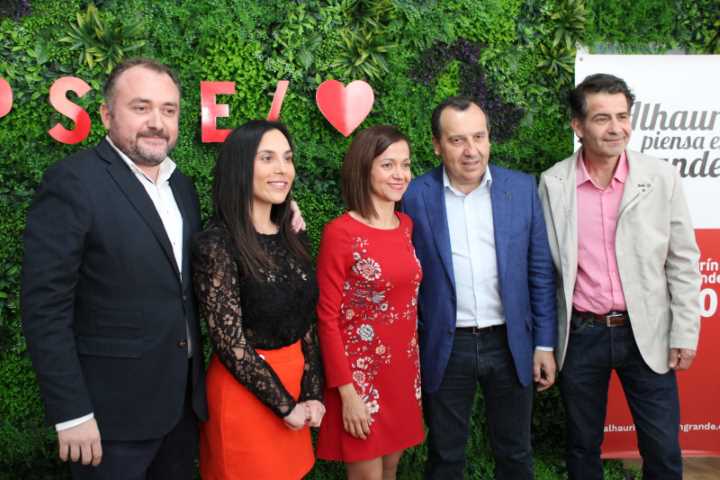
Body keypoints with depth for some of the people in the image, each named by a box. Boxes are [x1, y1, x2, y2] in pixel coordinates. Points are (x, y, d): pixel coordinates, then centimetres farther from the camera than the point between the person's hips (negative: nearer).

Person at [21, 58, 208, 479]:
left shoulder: (182, 185, 7)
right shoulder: (73, 182, -15)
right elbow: (45, 308, -17)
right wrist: (72, 412, -17)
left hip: (184, 398, 7)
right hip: (113, 410, -6)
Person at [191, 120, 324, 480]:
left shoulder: (294, 239, 3)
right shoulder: (216, 244, -17)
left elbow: (307, 323, 7)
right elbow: (230, 343, -18)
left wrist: (311, 394, -2)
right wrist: (284, 405, -12)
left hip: (295, 383, 6)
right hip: (245, 391, -6)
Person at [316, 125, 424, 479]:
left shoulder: (406, 225, 5)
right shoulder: (340, 232, -16)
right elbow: (327, 317, -14)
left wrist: (414, 368, 12)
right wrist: (347, 391, -16)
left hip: (404, 369, 6)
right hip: (361, 373, -6)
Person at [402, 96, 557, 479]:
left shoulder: (522, 188, -3)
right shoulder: (415, 197, -8)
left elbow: (540, 271, 2)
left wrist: (545, 344, 1)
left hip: (510, 344, 2)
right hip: (445, 348, -1)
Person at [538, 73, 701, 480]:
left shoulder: (661, 177, -4)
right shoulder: (553, 183, -4)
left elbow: (683, 261, 0)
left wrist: (685, 334, -2)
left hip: (646, 334, 0)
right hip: (580, 336, 0)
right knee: (583, 446, 16)